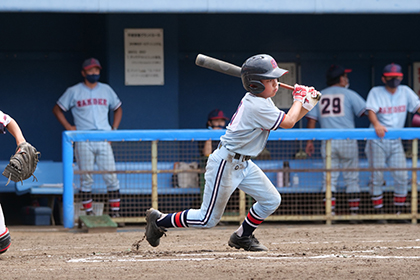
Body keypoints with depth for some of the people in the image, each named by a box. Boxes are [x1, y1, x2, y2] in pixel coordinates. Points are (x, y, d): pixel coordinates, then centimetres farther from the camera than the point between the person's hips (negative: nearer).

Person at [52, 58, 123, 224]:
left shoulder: (106, 90, 13)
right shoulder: (74, 92, 5)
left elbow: (117, 109, 25)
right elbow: (57, 109, 12)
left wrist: (114, 129, 11)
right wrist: (68, 127, 0)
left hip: (104, 140, 2)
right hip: (83, 142, -2)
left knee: (111, 177, -4)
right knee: (86, 179, -2)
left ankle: (115, 213, 1)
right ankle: (89, 215, 3)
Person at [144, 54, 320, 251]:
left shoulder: (259, 100, 6)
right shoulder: (257, 106, -24)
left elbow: (287, 120, 13)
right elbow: (287, 122, -22)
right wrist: (298, 98, -6)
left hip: (243, 164, 10)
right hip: (225, 163, -10)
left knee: (271, 200, 5)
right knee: (208, 219, -3)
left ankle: (242, 237, 24)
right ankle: (159, 220, 13)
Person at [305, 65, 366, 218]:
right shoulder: (349, 94, 2)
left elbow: (311, 119, 6)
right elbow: (365, 111, -5)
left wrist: (309, 141, 7)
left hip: (327, 142, 2)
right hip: (347, 142, -2)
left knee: (329, 178, 3)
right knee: (351, 178, 6)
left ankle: (330, 210, -8)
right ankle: (354, 210, 5)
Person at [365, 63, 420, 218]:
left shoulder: (405, 92, 7)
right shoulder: (376, 92, -4)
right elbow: (371, 111, -17)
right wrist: (376, 124, -38)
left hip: (396, 141, 3)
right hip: (377, 142, -3)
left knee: (402, 176, -2)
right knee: (377, 177, -4)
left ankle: (399, 210, 11)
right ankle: (378, 210, 4)